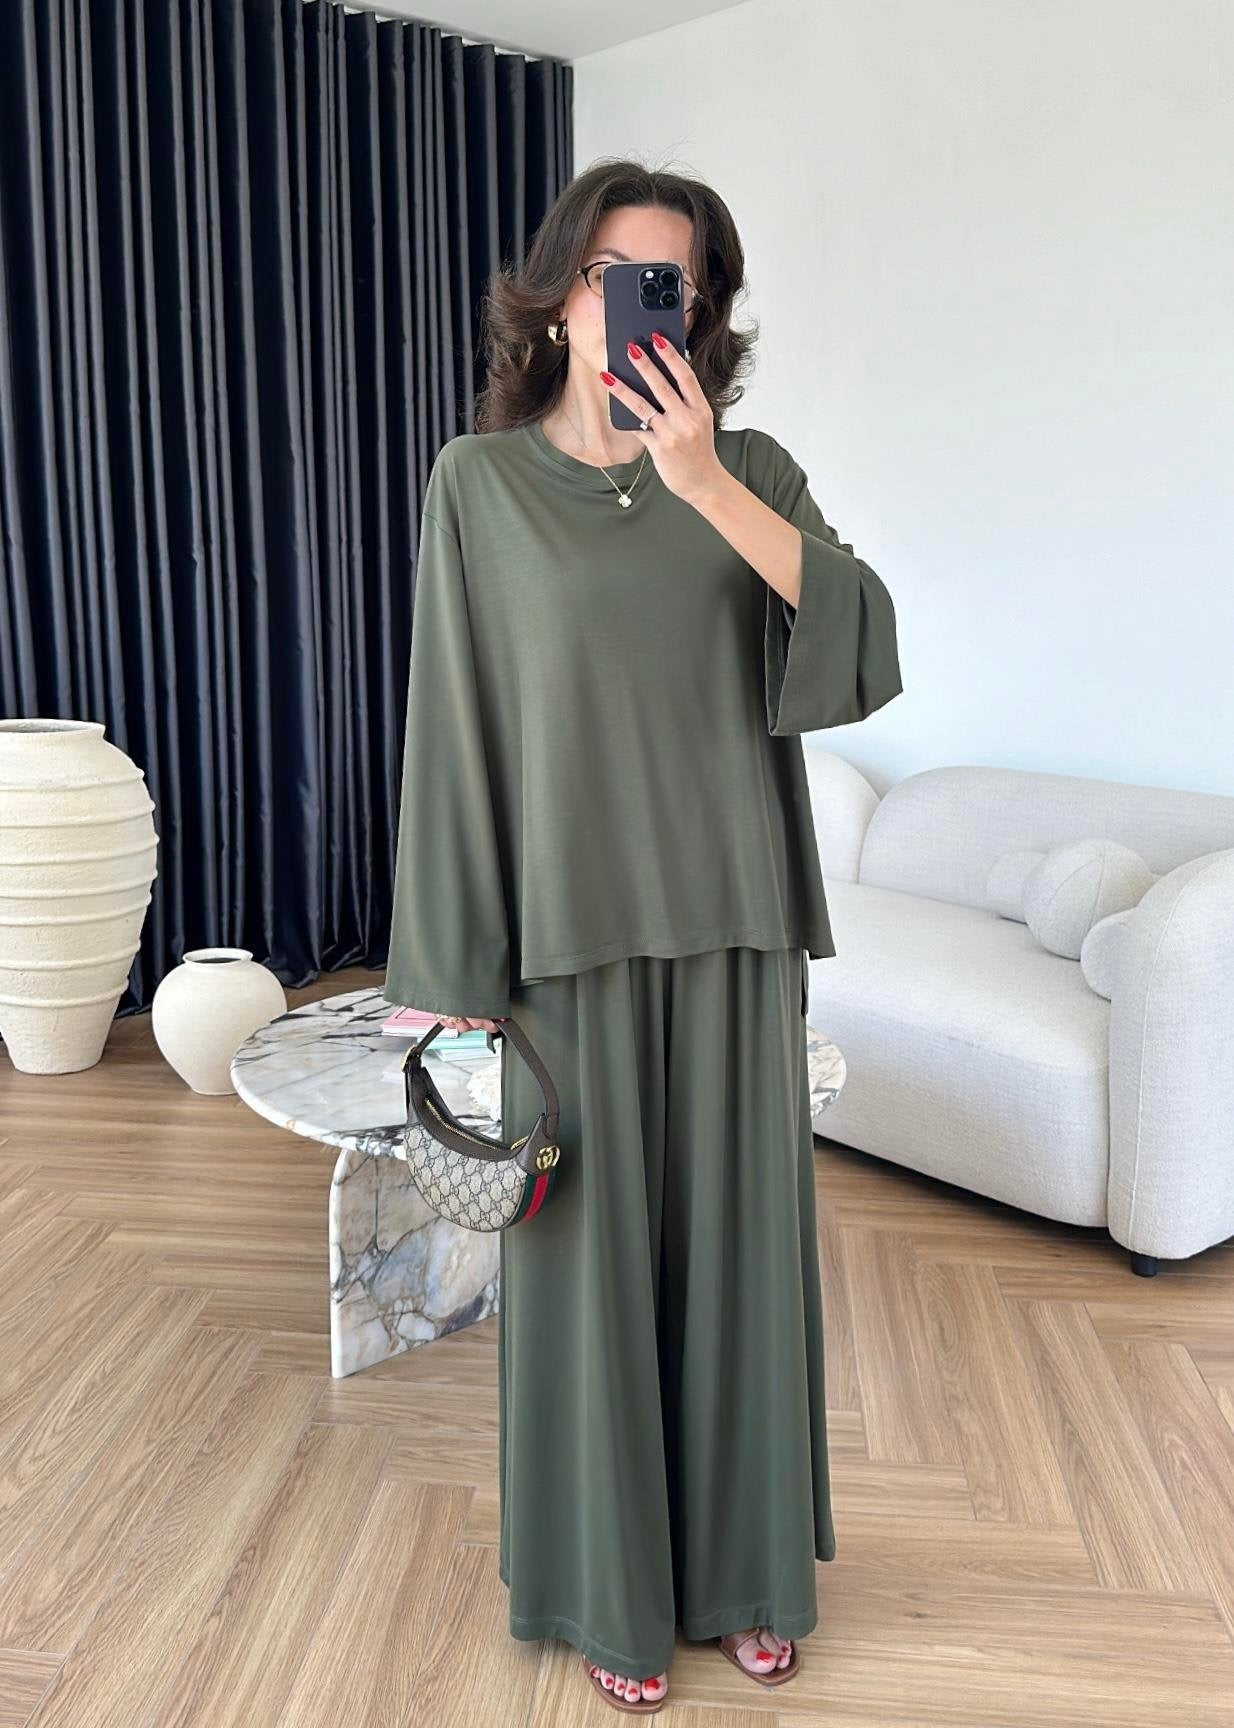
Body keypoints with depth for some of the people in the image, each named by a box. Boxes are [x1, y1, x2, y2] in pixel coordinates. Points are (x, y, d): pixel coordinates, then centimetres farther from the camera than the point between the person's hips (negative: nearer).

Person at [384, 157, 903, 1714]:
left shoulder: (752, 469, 6)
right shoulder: (480, 480, 1)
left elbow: (864, 638, -10)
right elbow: (456, 725, -2)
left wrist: (707, 484, -20)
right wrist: (453, 983, -5)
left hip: (729, 926, 2)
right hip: (570, 929, -2)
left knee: (735, 1237, 13)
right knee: (589, 1250, 9)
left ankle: (743, 1561, 36)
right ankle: (609, 1584, 32)